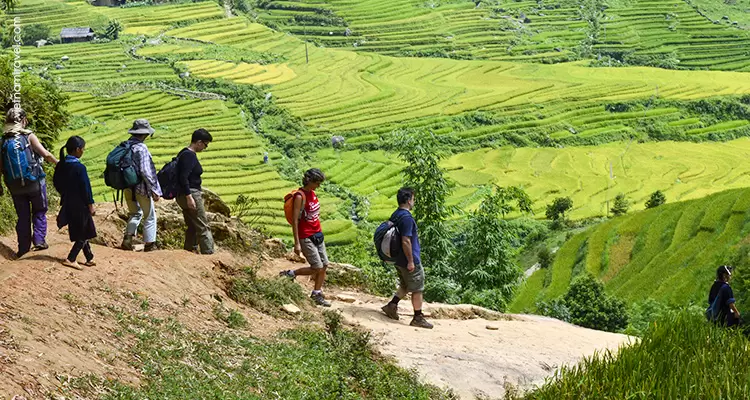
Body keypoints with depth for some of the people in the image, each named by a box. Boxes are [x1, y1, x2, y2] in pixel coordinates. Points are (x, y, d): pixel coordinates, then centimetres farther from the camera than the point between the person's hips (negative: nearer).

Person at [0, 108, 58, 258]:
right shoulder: (29, 136, -11)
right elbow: (46, 154, -16)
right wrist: (58, 163, 1)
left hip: (15, 185, 3)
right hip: (35, 182, -3)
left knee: (22, 216, 14)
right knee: (39, 212, 16)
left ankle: (23, 247, 17)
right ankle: (39, 240, 5)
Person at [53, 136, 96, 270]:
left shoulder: (60, 166, 0)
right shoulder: (79, 167, -20)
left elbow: (56, 183, 10)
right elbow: (86, 188, -17)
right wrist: (90, 205, -8)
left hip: (68, 204, 7)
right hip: (80, 205, -7)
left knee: (79, 232, 17)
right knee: (84, 234, 5)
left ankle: (89, 258, 25)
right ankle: (70, 259, -2)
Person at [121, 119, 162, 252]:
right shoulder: (141, 148, -19)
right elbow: (145, 171, -23)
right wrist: (154, 190, -18)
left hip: (127, 187, 7)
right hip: (141, 187, -7)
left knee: (135, 213, 23)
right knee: (150, 216, 7)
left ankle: (128, 238, 9)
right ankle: (149, 245, 11)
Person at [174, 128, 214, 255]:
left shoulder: (184, 153, 14)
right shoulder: (189, 156, -17)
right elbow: (183, 177, -25)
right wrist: (189, 197, -26)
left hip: (183, 195, 10)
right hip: (190, 194, -10)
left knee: (192, 227, 16)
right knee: (203, 227, -6)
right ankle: (208, 253, -6)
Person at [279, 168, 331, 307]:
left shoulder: (312, 193, 7)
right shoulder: (300, 196, -18)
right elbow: (295, 220, -19)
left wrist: (320, 232, 15)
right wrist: (297, 243, -21)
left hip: (317, 235, 8)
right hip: (306, 237, -8)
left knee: (324, 265, 7)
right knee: (317, 268, -8)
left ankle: (317, 294, 18)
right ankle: (289, 274, 9)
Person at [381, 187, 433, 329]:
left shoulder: (395, 215, 8)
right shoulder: (407, 218, -22)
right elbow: (406, 241, -26)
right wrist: (410, 261, -21)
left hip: (398, 259, 9)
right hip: (409, 260, -9)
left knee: (405, 286, 24)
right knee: (417, 289, 3)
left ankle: (392, 305, 18)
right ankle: (418, 318, 10)